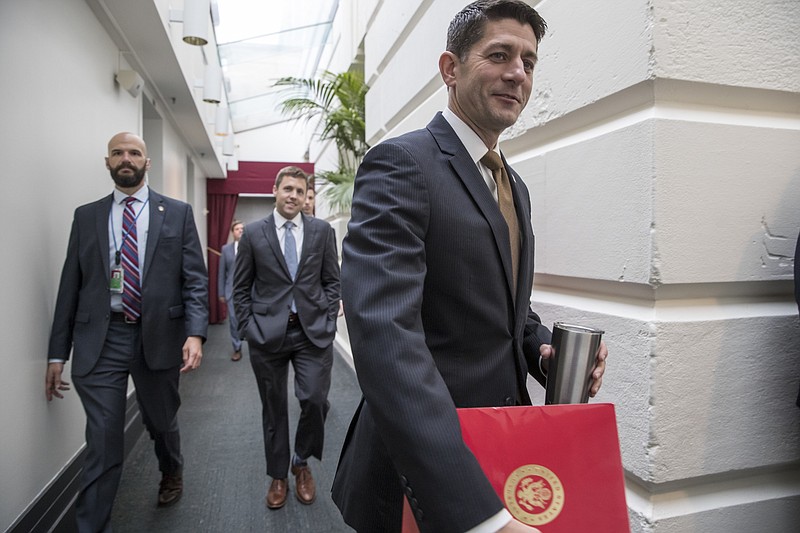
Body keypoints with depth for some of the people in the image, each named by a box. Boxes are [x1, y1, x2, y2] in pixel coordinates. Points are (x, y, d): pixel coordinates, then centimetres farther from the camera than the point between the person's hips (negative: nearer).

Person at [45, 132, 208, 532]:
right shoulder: (86, 216, 8)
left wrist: (195, 332, -16)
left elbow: (195, 278, -2)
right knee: (102, 444, 1)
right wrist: (58, 352, 4)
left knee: (162, 424, 19)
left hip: (158, 336, 0)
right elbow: (70, 286, 6)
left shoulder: (177, 213, 3)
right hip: (100, 340, 0)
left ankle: (172, 474, 50)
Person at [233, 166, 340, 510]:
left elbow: (332, 281, 7)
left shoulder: (322, 231, 4)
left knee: (315, 400, -6)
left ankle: (302, 463, 23)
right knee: (273, 408, 10)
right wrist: (248, 328, -1)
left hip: (313, 332, 0)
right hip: (267, 333, 0)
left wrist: (328, 322, -1)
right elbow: (241, 287, 6)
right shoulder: (254, 233, 3)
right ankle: (278, 475, 30)